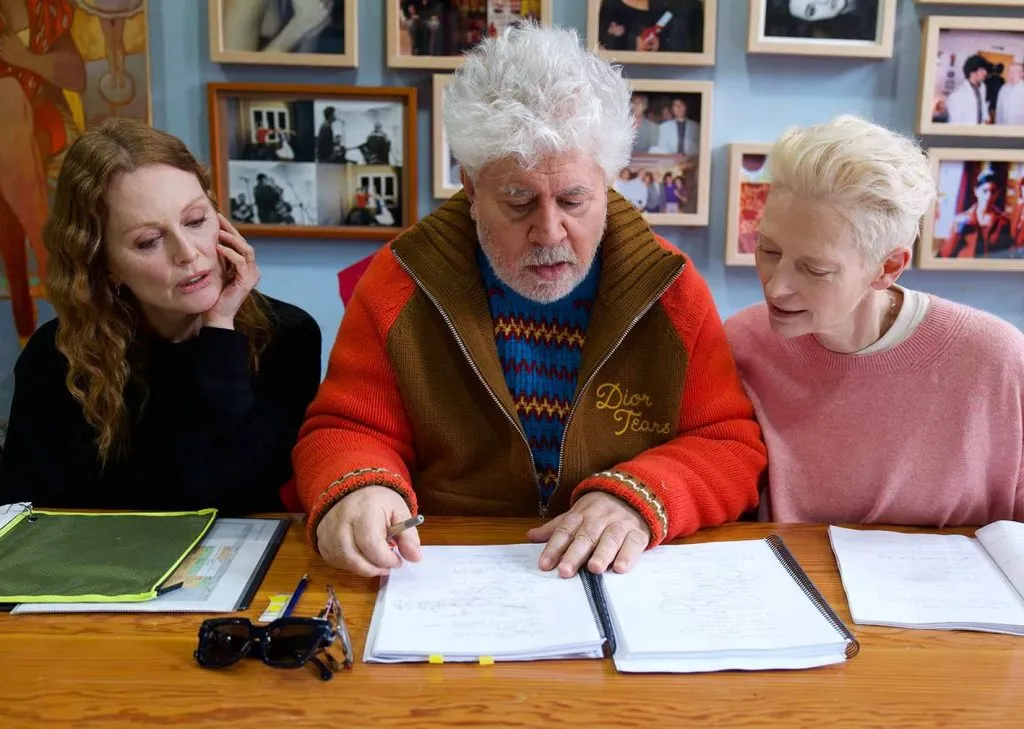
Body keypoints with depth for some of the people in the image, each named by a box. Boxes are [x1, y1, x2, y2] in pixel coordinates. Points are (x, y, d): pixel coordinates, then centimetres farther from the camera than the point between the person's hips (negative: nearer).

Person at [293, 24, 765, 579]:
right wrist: (359, 489, -22)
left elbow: (732, 445, 1)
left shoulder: (670, 289, -2)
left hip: (632, 589, 1)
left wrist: (640, 496, -18)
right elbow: (348, 431, 1)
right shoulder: (400, 284, -3)